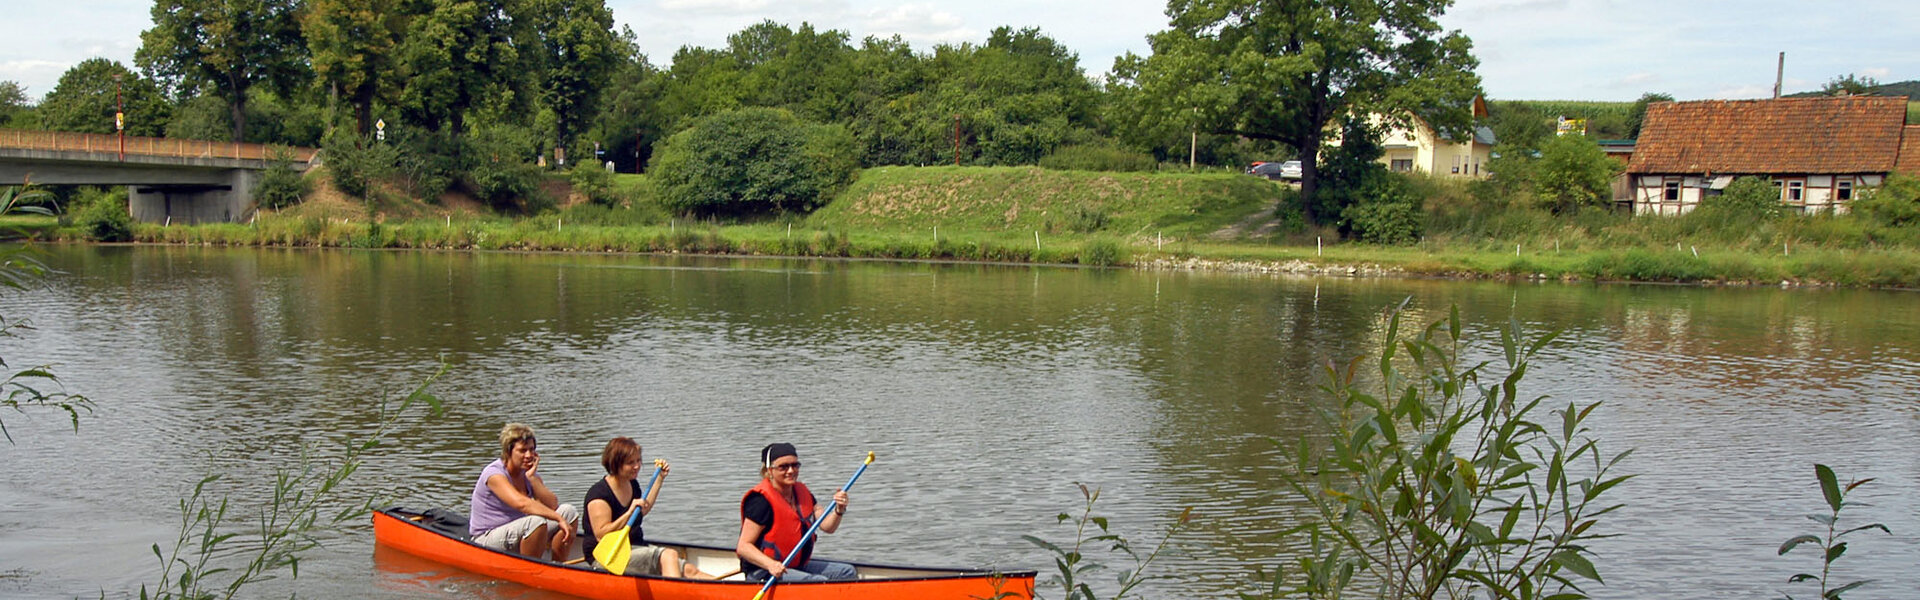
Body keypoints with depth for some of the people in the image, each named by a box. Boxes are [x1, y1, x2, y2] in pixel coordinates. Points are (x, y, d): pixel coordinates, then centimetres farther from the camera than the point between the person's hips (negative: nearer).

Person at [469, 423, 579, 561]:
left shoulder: (529, 473, 7)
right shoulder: (494, 474, -17)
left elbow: (553, 506, -6)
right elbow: (521, 503, -33)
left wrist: (532, 477, -14)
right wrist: (559, 519, -37)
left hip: (518, 536, 8)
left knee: (569, 511, -5)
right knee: (536, 521, -34)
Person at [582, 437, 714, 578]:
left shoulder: (633, 485, 11)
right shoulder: (598, 494, -16)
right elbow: (601, 535, -23)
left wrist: (660, 479, 27)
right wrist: (629, 513, -31)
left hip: (636, 547, 8)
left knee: (689, 571, -11)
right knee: (669, 555, -29)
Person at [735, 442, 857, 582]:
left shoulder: (802, 492, 9)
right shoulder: (762, 500, -16)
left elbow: (827, 526, 3)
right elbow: (743, 546, -19)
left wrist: (839, 510, -19)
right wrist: (770, 564, -35)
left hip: (798, 566, 9)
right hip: (763, 573, -9)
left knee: (847, 571, 4)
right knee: (820, 582, -26)